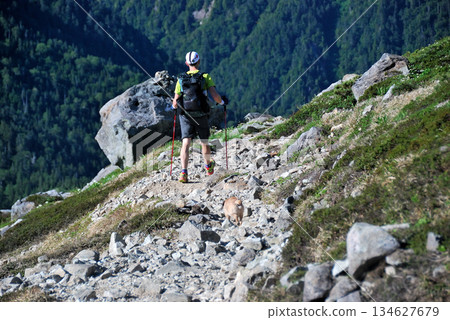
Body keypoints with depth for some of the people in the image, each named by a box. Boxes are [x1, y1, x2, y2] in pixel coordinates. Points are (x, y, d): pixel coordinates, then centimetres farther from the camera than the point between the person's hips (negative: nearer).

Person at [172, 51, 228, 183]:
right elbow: (215, 96, -12)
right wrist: (222, 101, 10)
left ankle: (184, 172, -21)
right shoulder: (205, 77, -5)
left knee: (186, 143, -5)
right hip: (201, 116, -1)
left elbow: (175, 104, 3)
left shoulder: (181, 79, 1)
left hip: (186, 116, 1)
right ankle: (208, 166, 40)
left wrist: (174, 105, 27)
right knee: (204, 142, 18)